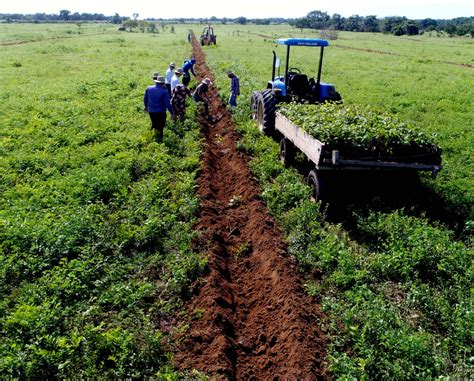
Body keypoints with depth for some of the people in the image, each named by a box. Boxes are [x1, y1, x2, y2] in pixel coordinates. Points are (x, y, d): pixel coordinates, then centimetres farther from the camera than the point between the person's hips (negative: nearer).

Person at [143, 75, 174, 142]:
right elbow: (168, 104, -17)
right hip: (160, 112, -4)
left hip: (151, 111, 5)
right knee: (160, 127, 11)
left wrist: (146, 106, 27)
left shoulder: (148, 88, -5)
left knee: (154, 125, 25)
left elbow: (145, 99, 9)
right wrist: (172, 113, -7)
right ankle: (159, 139, 20)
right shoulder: (164, 91, -20)